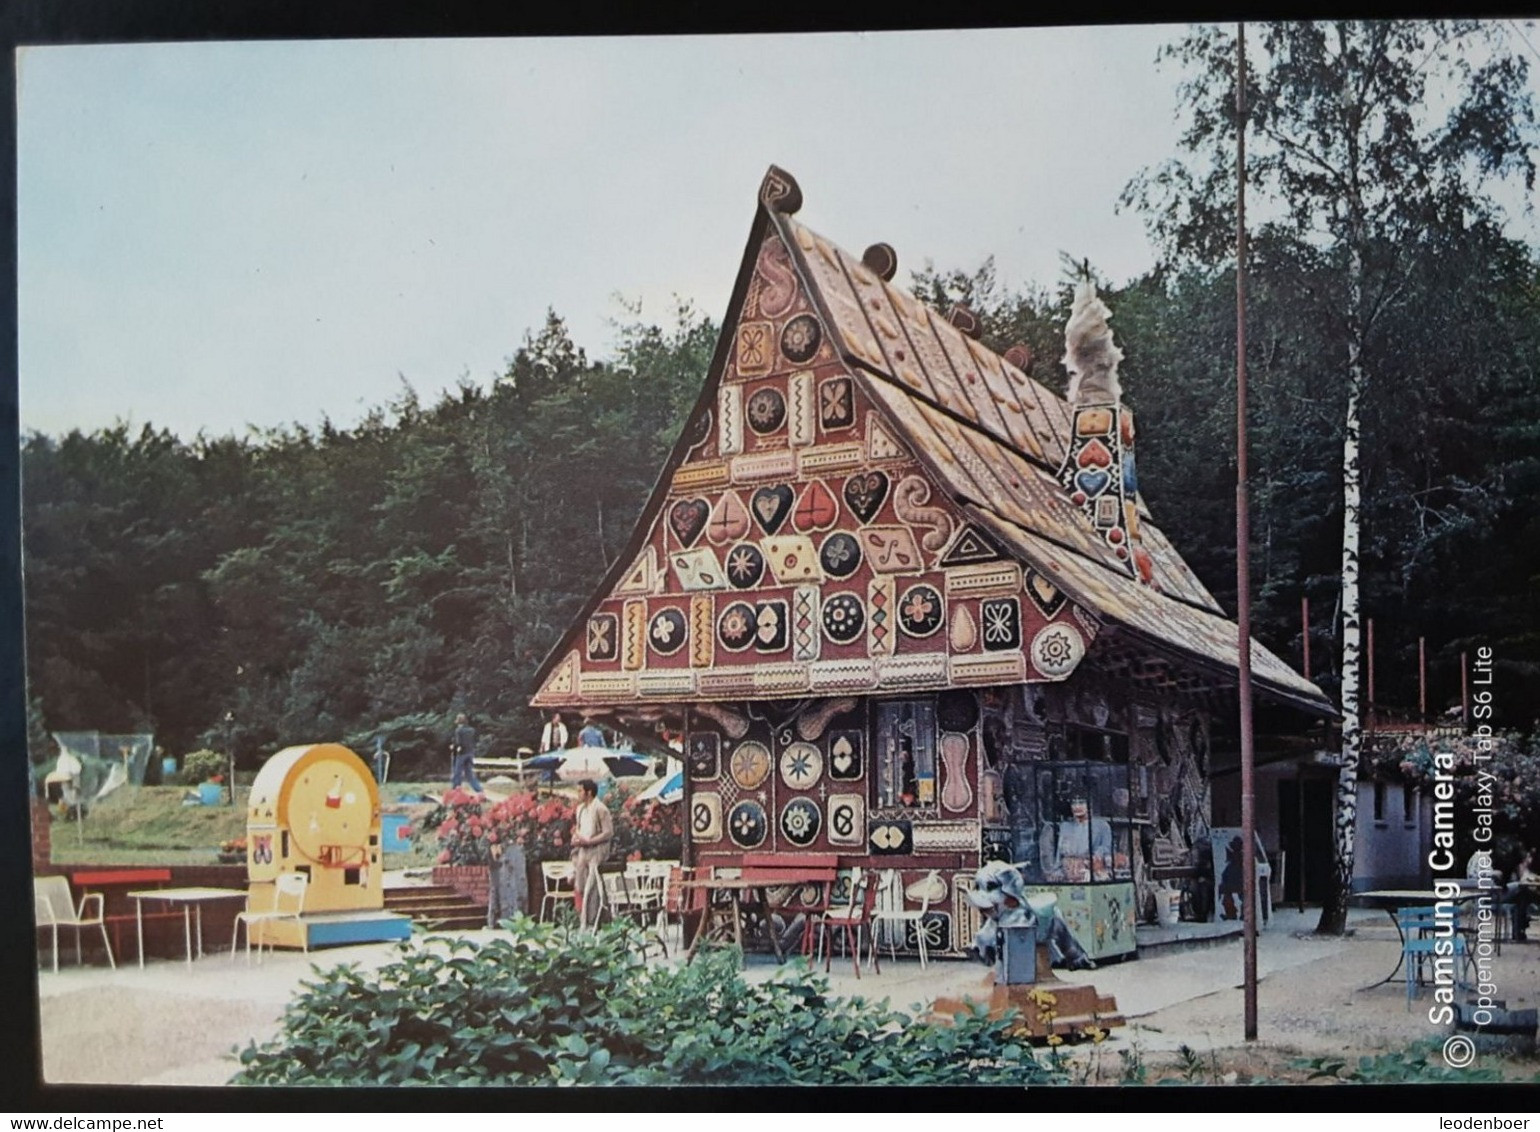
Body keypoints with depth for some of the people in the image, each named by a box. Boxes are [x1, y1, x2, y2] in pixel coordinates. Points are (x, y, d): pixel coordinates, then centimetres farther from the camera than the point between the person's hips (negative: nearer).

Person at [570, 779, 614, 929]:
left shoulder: (600, 809, -12)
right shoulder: (580, 808, 13)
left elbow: (609, 832, -15)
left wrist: (588, 841, -19)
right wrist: (576, 837, 2)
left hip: (596, 850, -8)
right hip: (582, 850, 8)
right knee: (579, 887, 6)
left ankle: (593, 923, -6)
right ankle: (582, 922, 13)